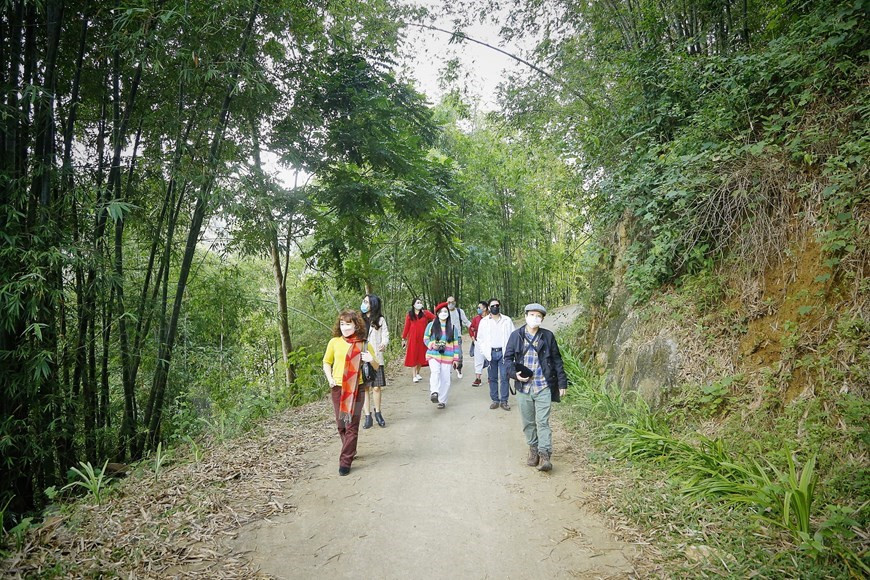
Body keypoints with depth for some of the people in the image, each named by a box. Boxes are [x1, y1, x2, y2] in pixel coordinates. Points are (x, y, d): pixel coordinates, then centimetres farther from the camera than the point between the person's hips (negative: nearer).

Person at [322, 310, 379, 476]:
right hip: (338, 388, 2)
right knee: (341, 424, 13)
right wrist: (329, 378, -2)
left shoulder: (364, 345, -3)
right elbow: (326, 362, 14)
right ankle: (350, 451, 35)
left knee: (352, 425, -5)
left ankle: (345, 461, 0)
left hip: (356, 389, -2)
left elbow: (376, 368, 6)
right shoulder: (334, 342, 0)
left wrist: (371, 360, -17)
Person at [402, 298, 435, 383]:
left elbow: (436, 318, -5)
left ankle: (418, 373, 23)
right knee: (414, 355, -1)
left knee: (421, 355, 7)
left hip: (422, 338, 1)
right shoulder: (409, 315, 1)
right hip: (413, 338, -1)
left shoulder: (425, 313, 1)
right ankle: (414, 375, 3)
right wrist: (404, 338, 4)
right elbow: (406, 327, 3)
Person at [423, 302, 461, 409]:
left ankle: (442, 401, 12)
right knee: (435, 372, -29)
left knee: (445, 380, 0)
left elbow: (455, 344, 9)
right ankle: (434, 393, -39)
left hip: (447, 357, 1)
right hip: (433, 355, -1)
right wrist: (433, 345, -12)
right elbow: (425, 339, 9)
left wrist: (456, 359, 5)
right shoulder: (431, 325, 5)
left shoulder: (452, 327, 8)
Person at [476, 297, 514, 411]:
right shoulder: (484, 321, 5)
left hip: (503, 352, -1)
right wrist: (484, 352, -1)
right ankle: (495, 400, 17)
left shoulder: (507, 320, 2)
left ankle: (504, 401, 7)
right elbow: (480, 339, 9)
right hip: (490, 353, 1)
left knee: (504, 378, -1)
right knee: (493, 378, 8)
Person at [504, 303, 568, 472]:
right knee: (528, 422, 12)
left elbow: (557, 360, 6)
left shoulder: (548, 336, 1)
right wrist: (514, 373, -12)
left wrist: (562, 382, 5)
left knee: (542, 421, -7)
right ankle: (533, 450, 26)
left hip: (543, 387, -2)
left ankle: (545, 455, -5)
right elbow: (508, 358, 6)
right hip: (523, 387, 2)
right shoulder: (516, 335, 1)